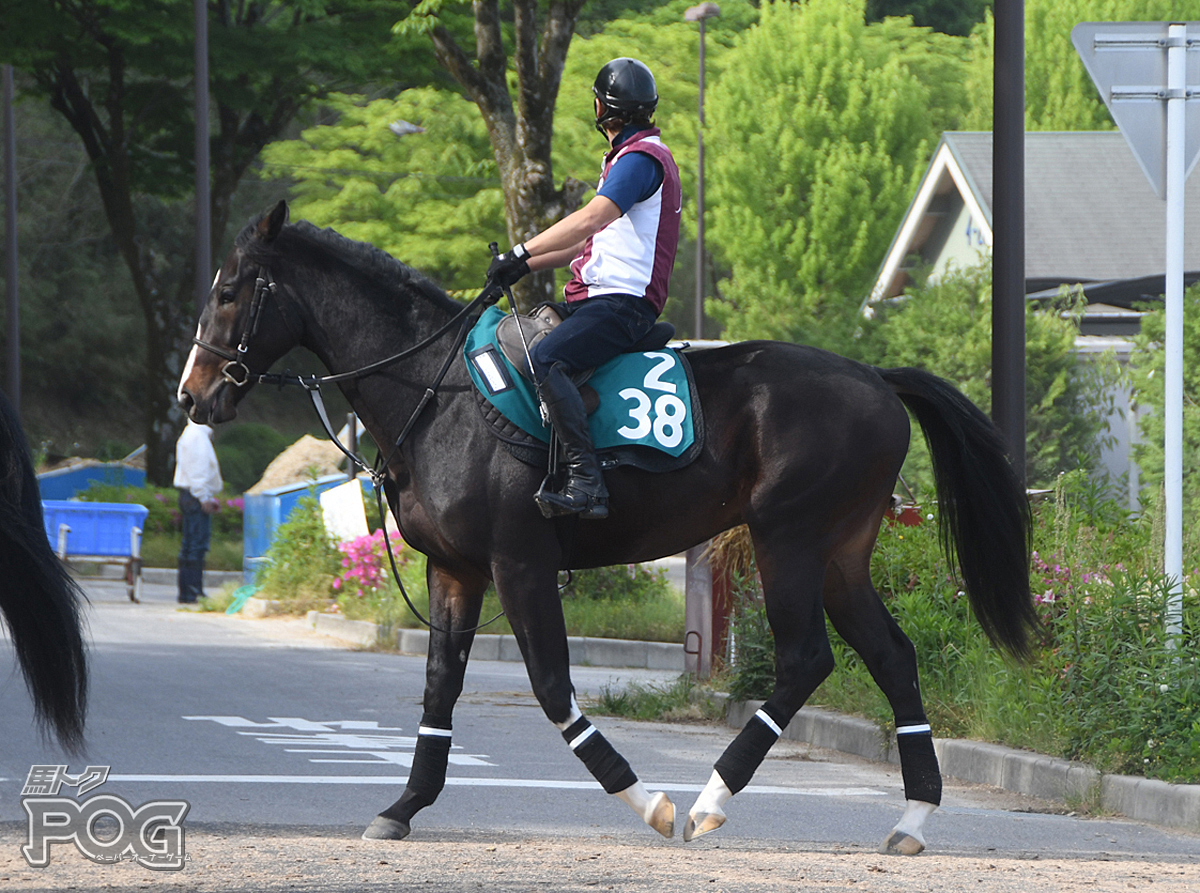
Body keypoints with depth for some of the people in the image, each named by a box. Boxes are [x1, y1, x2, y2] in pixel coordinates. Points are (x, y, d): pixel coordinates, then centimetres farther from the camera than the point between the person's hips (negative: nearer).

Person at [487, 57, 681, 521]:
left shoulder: (640, 158, -11)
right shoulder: (626, 157, 24)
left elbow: (591, 219, -25)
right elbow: (592, 238, 27)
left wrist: (521, 253, -26)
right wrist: (527, 266, 18)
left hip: (622, 300, -11)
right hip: (600, 297, 11)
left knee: (545, 359, -33)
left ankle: (586, 482, -39)